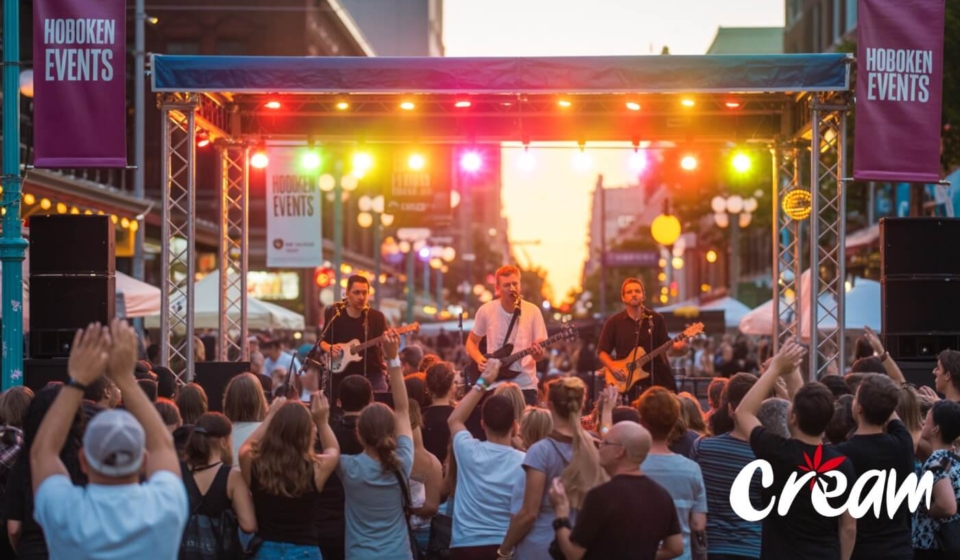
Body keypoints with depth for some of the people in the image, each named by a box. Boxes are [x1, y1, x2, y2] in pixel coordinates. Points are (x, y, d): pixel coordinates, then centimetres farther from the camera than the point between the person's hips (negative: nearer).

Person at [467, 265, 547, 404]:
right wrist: (479, 359, -8)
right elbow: (472, 342, 11)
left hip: (524, 385, 0)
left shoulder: (532, 311, -3)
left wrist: (538, 354, -24)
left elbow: (540, 351, -1)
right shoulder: (486, 311, -2)